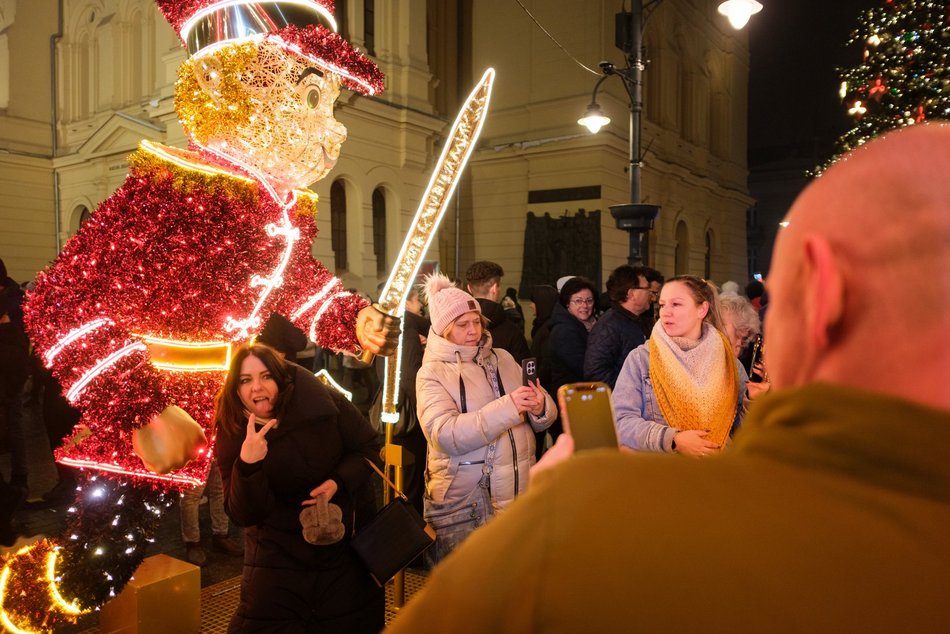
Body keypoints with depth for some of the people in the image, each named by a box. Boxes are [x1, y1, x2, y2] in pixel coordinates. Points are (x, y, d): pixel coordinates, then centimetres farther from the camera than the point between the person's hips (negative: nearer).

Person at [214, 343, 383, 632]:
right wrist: (247, 465, -35)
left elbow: (367, 447, -6)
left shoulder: (322, 401, -18)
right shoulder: (233, 436, -14)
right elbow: (243, 515, -17)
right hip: (278, 550, 0)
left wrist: (338, 482, -23)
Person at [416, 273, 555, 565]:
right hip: (464, 510, -4)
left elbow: (542, 420, 11)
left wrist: (540, 408, -13)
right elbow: (445, 434, -19)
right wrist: (508, 407, -26)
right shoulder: (432, 373, -3)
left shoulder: (503, 358, 10)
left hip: (519, 495, 4)